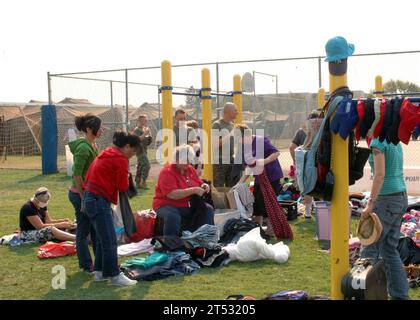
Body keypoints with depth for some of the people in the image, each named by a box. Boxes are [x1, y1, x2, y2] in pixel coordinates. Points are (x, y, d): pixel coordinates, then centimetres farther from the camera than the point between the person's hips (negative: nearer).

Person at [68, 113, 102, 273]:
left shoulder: (93, 145, 8)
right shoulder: (83, 147, -21)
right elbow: (77, 174, -22)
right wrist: (83, 197, -19)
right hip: (80, 193, -9)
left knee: (95, 228, 16)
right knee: (83, 230, 3)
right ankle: (86, 265, 15)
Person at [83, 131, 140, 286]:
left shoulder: (106, 153, 16)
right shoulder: (120, 159, -11)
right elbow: (123, 186, -9)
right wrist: (126, 177, 8)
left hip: (91, 198, 10)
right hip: (100, 200, -10)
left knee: (102, 238, 17)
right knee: (110, 240, -4)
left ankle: (99, 271, 24)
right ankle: (114, 275, 1)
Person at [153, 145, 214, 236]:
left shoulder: (190, 169, 8)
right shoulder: (167, 172, -15)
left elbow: (199, 183, 22)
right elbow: (172, 194, -27)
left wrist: (203, 186, -4)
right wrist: (193, 190, -29)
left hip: (189, 206, 7)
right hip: (168, 205, -7)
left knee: (208, 210, -9)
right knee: (173, 217, -38)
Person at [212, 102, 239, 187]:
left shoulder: (232, 125, 14)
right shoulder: (217, 125, -7)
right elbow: (216, 144, -16)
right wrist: (231, 134, -18)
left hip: (232, 161, 7)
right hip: (220, 162, -7)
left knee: (232, 187, 10)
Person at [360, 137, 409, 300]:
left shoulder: (377, 142, -15)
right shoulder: (395, 142, 13)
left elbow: (380, 175, -22)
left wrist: (370, 204, -22)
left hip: (387, 200, -9)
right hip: (401, 198, 9)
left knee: (369, 249, 3)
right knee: (389, 249, 12)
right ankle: (400, 295, 13)